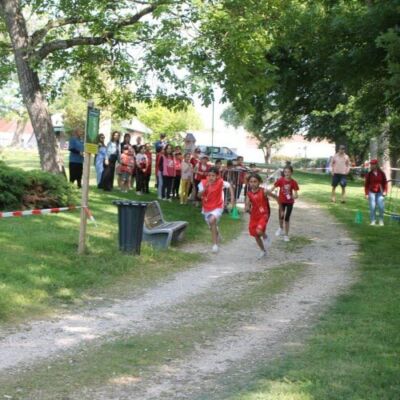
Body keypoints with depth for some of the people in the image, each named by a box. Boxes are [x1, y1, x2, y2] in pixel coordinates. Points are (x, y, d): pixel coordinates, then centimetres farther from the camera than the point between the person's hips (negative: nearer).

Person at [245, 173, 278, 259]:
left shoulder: (264, 191, -15)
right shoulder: (249, 194, -5)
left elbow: (275, 197, -3)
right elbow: (247, 206, -6)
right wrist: (247, 208, -30)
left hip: (263, 215, -5)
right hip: (254, 216, 5)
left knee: (259, 231, -27)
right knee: (256, 236, 12)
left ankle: (265, 237, 9)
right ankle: (263, 251, 35)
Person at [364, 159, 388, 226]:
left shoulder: (381, 173, 1)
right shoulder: (369, 174, -1)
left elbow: (385, 182, 6)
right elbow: (366, 184, 1)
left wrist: (385, 191, -4)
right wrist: (366, 193, -3)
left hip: (380, 192, 1)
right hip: (372, 192, -1)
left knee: (381, 207, -3)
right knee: (372, 207, -4)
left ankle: (381, 220, 15)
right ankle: (373, 221, 7)